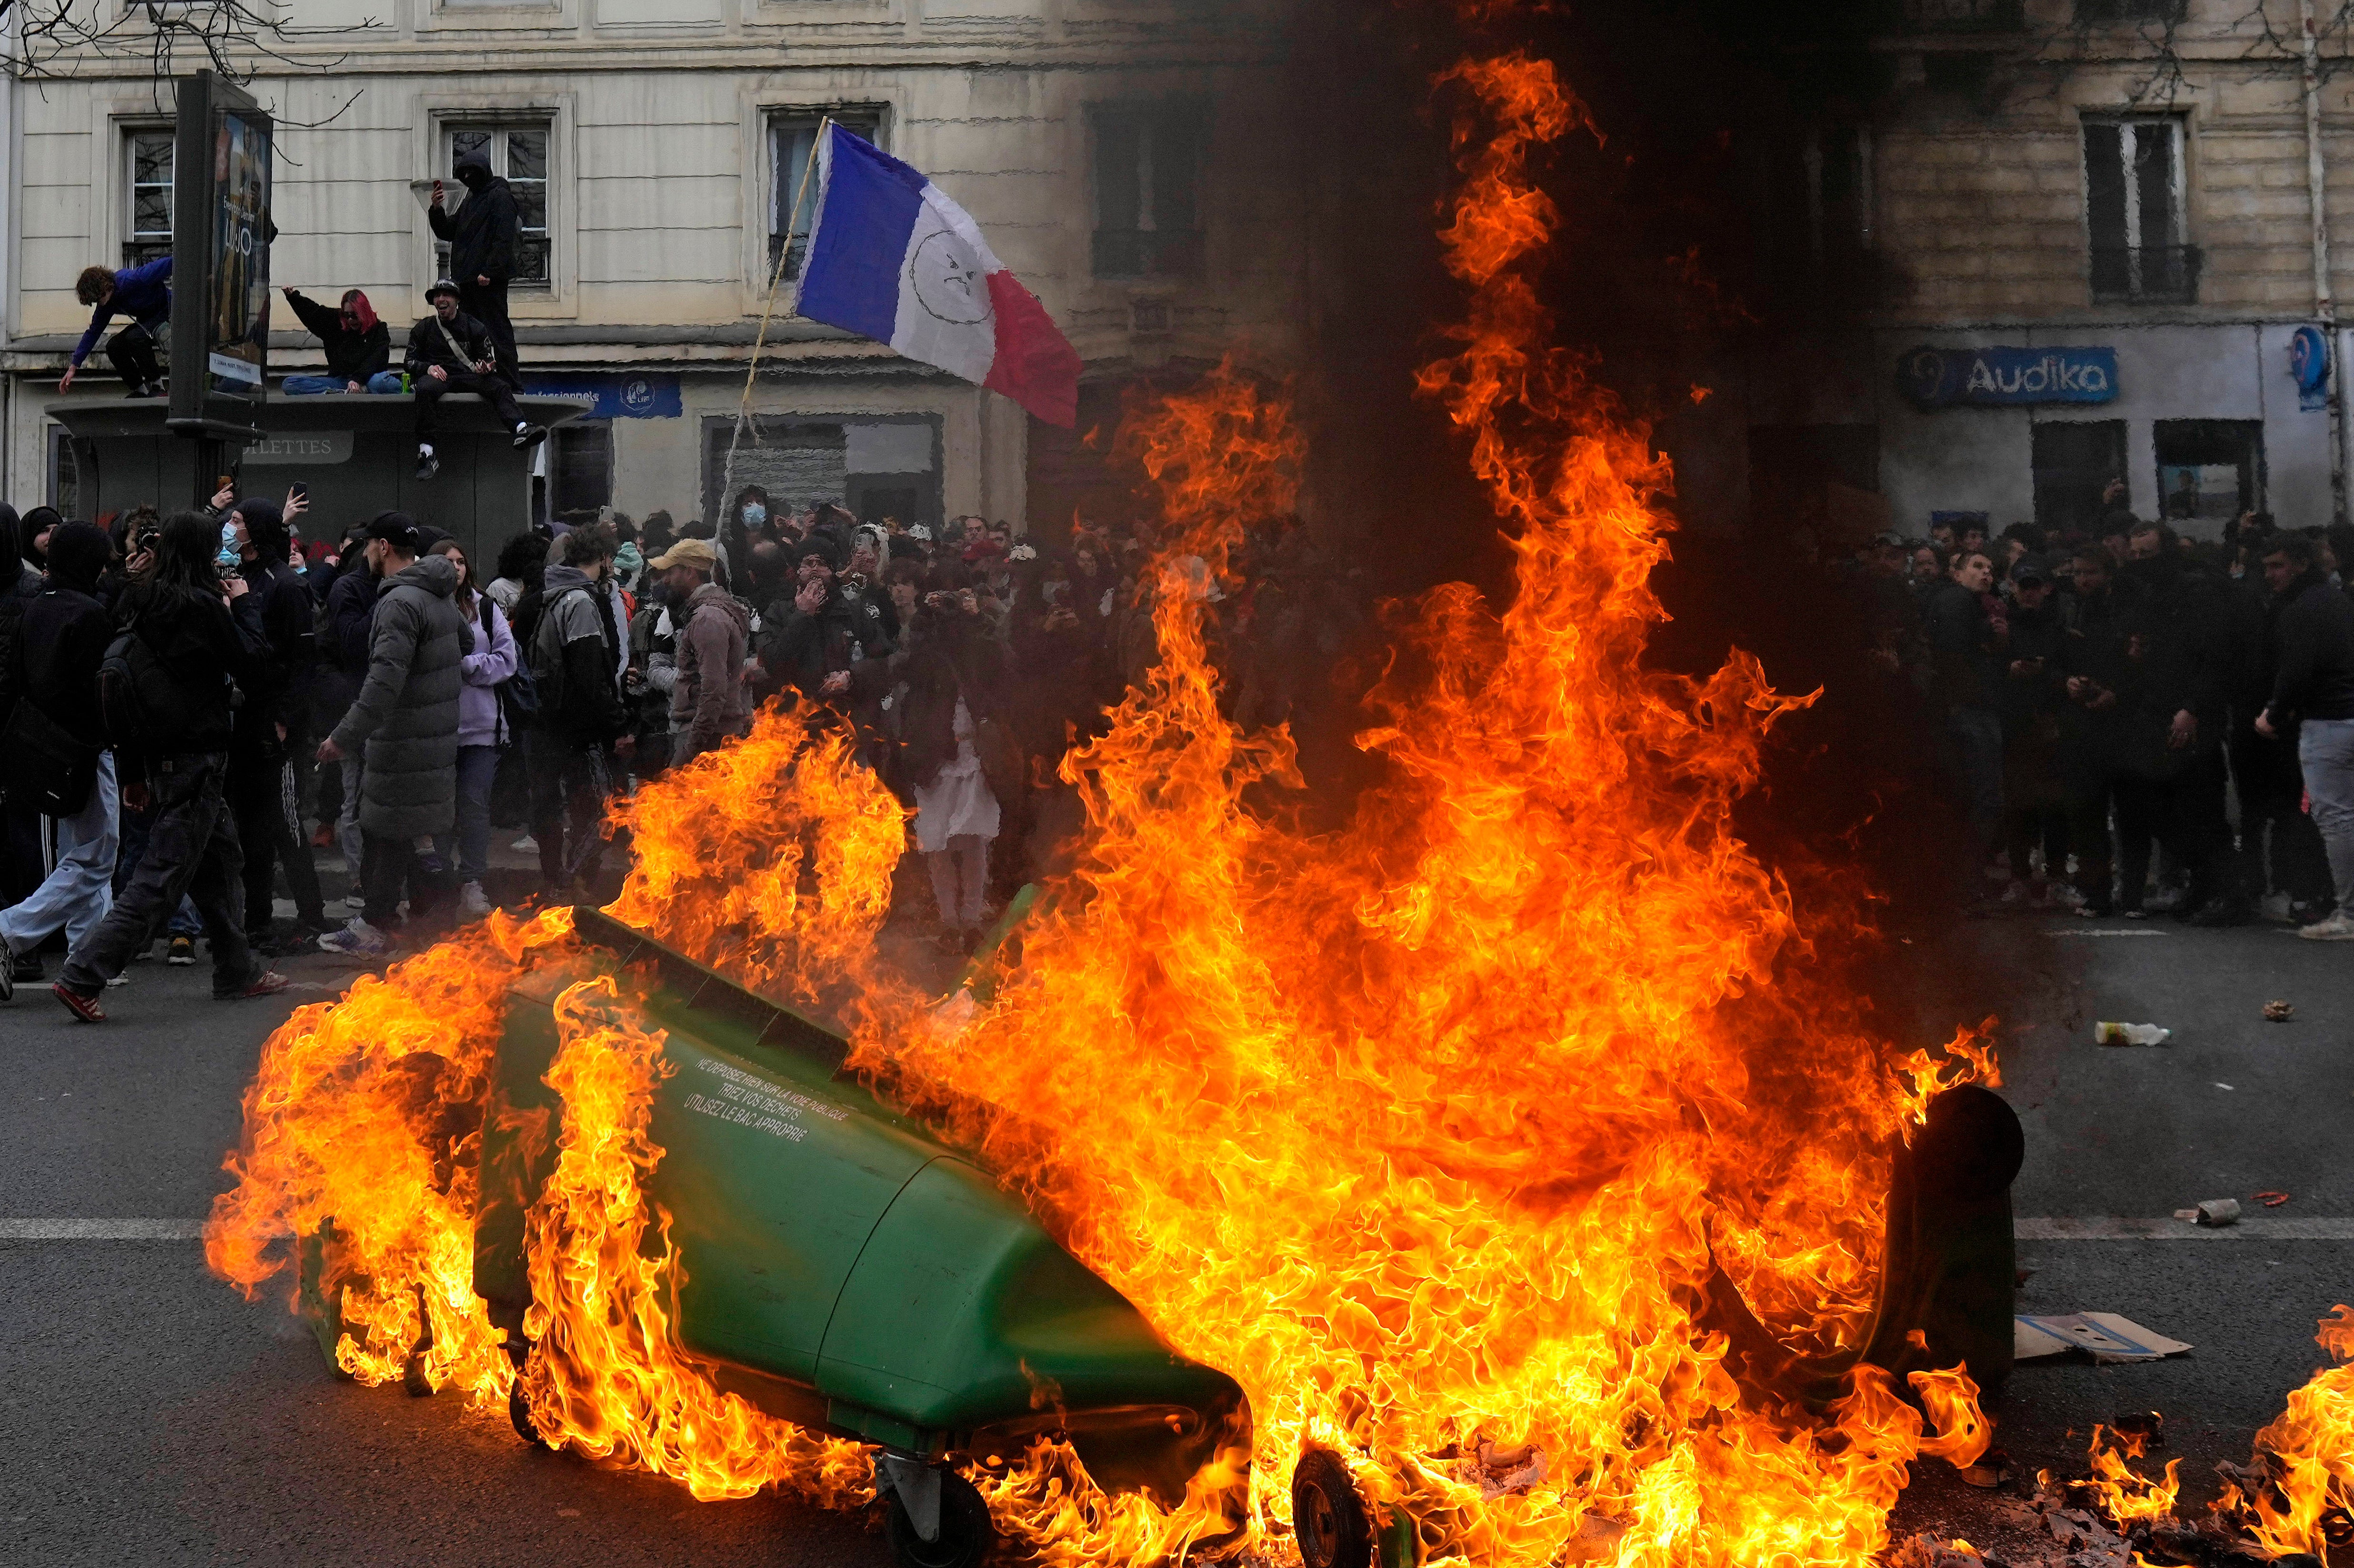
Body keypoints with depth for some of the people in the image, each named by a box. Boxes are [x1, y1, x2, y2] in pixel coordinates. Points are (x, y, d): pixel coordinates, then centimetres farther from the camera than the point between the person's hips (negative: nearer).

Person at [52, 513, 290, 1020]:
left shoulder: (141, 604, 8)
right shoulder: (201, 606, -17)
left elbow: (126, 682, 11)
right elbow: (250, 660, -9)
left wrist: (133, 771, 17)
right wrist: (243, 604, 6)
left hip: (160, 755, 9)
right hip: (195, 756, -9)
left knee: (222, 856, 20)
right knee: (163, 875, -6)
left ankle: (238, 972, 28)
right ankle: (82, 977, -10)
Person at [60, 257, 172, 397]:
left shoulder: (132, 280, -29)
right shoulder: (105, 305, -4)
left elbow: (167, 263, -28)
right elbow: (93, 332, 4)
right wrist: (73, 367, 4)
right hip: (146, 320, 8)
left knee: (134, 338, -30)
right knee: (113, 346, -9)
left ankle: (157, 387, -17)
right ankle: (140, 391, 2)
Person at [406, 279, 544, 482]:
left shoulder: (473, 327, 16)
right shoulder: (423, 329, 17)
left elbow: (486, 358, 14)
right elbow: (411, 361, 14)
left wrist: (486, 368, -13)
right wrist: (428, 368, -9)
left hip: (469, 376, 1)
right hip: (437, 376, -1)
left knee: (500, 387, -29)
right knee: (425, 390, -38)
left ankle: (522, 429, -58)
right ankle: (427, 456, -44)